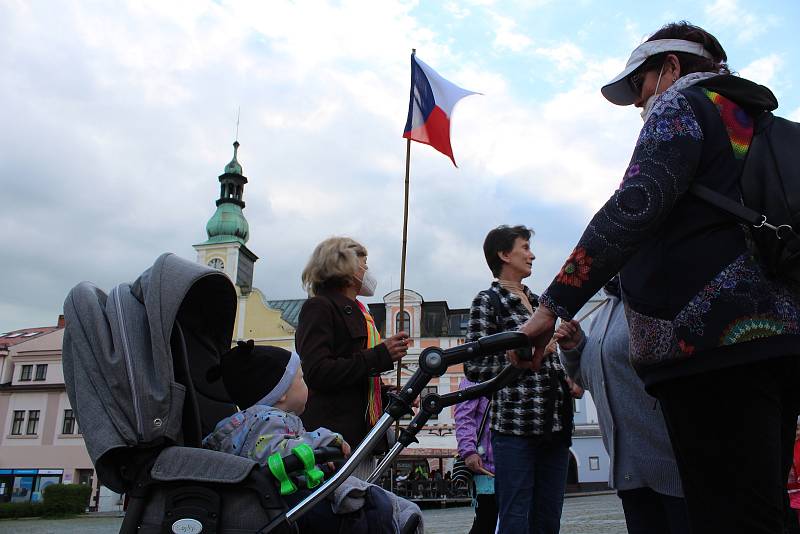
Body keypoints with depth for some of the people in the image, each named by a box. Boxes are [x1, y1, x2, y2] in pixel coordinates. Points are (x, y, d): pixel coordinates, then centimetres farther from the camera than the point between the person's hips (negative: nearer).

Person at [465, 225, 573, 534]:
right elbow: (475, 368, -6)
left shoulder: (537, 301, 19)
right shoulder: (488, 302, 0)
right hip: (515, 425, -6)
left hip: (555, 423, 7)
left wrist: (568, 379, 11)